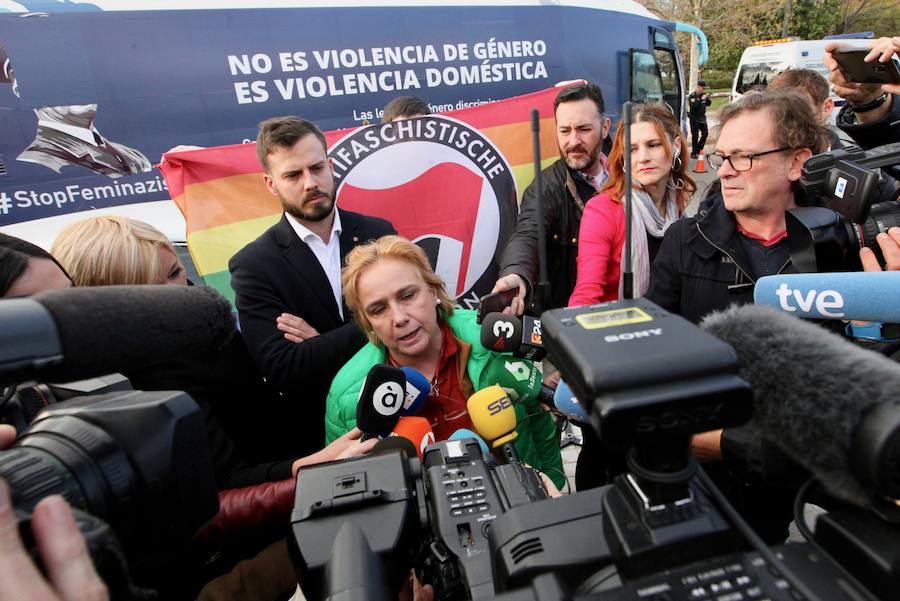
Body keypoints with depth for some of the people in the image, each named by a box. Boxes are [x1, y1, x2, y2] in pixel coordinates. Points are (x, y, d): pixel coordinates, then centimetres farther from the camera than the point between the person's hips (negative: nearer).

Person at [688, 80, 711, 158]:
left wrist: (709, 100, -5)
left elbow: (707, 104, 14)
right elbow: (693, 105, -27)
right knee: (695, 136, -3)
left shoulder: (703, 94, 7)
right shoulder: (692, 96, -12)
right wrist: (701, 99, -30)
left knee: (705, 133, 5)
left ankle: (698, 150, 20)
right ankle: (693, 153, 4)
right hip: (694, 118, -6)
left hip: (702, 117, 6)